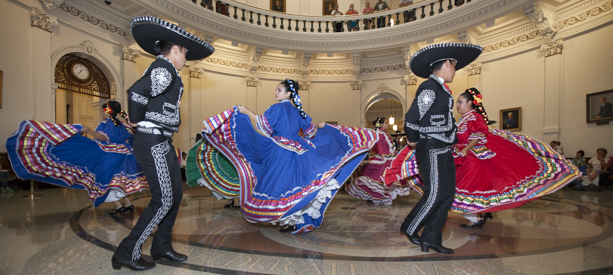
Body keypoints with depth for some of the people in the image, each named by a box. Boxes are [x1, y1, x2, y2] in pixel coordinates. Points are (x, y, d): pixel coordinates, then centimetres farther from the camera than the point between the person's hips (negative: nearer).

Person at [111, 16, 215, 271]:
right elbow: (135, 93, -26)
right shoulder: (164, 69, -13)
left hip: (163, 143, 10)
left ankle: (162, 246, 28)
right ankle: (127, 253, 9)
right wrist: (139, 121, -11)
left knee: (176, 194, 13)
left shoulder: (163, 69, 16)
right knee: (163, 200, -5)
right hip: (153, 143, -10)